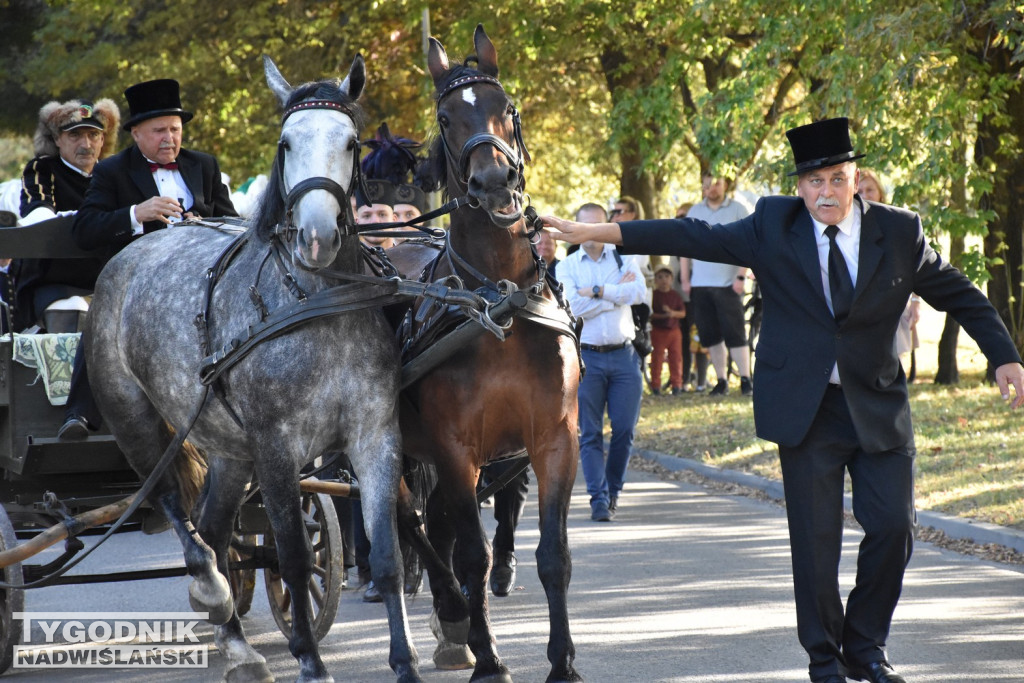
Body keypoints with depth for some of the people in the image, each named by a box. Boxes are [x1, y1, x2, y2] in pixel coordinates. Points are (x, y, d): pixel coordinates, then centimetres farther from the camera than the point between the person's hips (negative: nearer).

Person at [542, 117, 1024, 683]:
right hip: (805, 408, -1)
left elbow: (959, 295, 9)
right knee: (816, 540, 1)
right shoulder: (774, 226, -1)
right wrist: (600, 232, -11)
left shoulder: (900, 232, 1)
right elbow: (697, 239, -4)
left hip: (879, 407, 1)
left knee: (893, 526, -2)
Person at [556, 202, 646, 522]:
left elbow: (639, 292, -10)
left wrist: (596, 291, -11)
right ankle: (599, 498, -5)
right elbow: (574, 306, -11)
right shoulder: (567, 266, 6)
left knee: (624, 430, -1)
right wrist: (619, 291, -7)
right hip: (587, 358, -1)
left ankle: (612, 489, 17)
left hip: (623, 355, 1)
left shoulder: (623, 258, 9)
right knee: (589, 433, -6)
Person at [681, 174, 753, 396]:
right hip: (700, 285, 4)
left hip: (728, 284, -4)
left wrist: (741, 276, -11)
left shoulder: (738, 210, 1)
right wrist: (685, 278, 7)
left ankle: (745, 380, -5)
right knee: (711, 336, 4)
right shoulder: (695, 212, 13)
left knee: (735, 334, -7)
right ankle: (722, 381, 10)